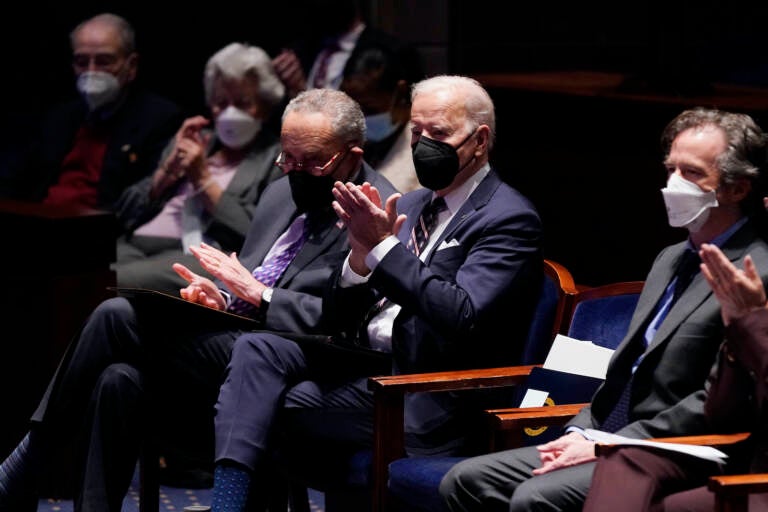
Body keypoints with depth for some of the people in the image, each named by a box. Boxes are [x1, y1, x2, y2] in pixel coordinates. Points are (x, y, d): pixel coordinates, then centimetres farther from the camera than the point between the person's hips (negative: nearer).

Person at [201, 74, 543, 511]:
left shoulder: (510, 219, -6)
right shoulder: (410, 206, 17)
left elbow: (462, 318, -21)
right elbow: (340, 319, 13)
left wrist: (383, 247, -20)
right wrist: (361, 257, -8)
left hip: (424, 404, -7)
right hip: (358, 358, 7)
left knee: (269, 407, -22)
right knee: (256, 350, -18)